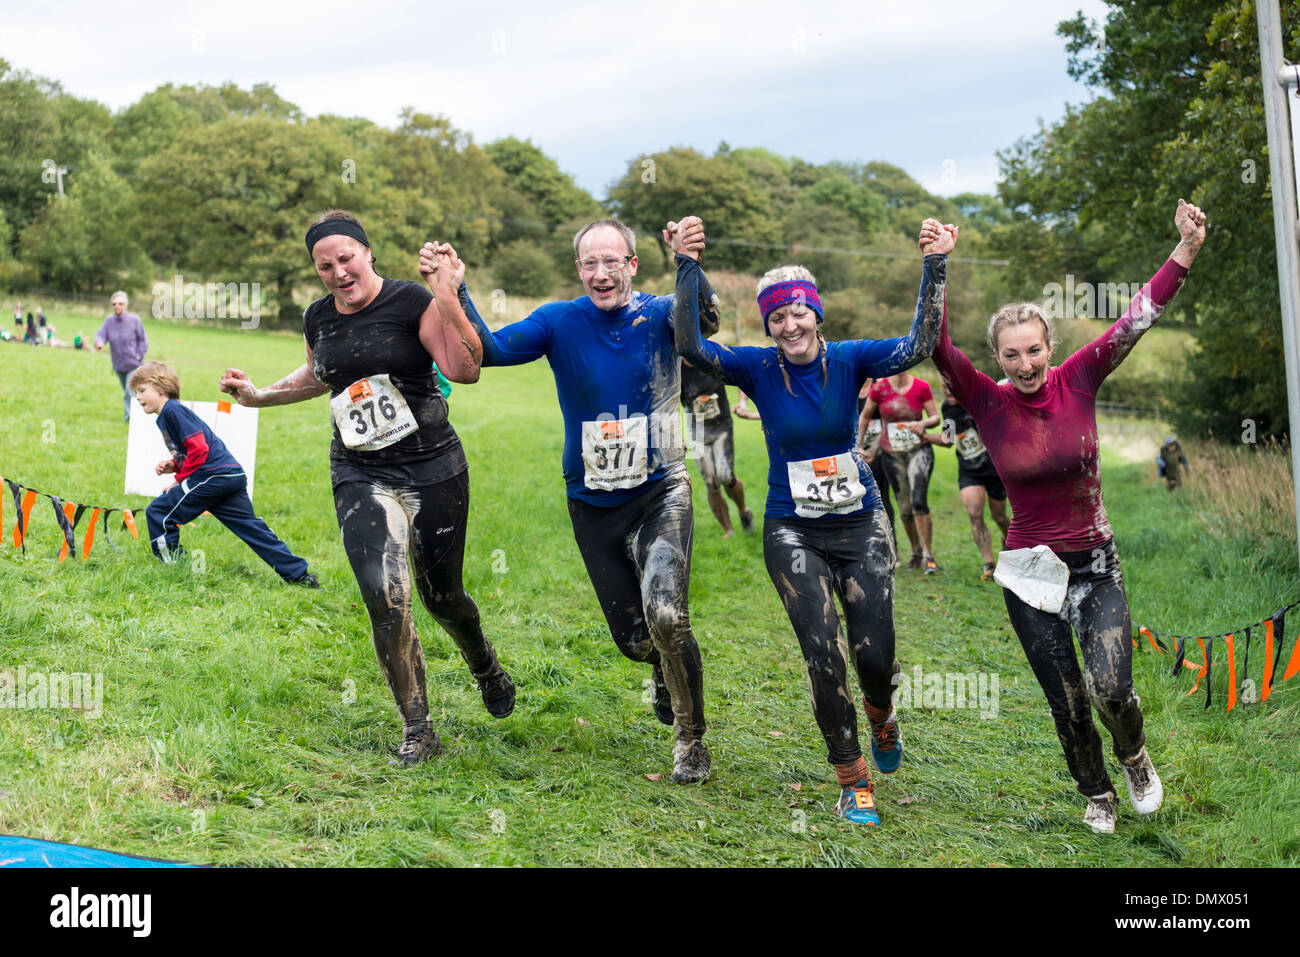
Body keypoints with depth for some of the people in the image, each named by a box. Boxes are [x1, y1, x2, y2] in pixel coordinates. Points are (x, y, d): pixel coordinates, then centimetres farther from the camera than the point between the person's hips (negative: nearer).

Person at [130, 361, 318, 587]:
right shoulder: (164, 418, 25)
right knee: (251, 527, 9)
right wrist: (173, 465, 13)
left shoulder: (173, 410, -7)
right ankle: (298, 574, 7)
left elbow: (199, 448, -16)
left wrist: (180, 479, -8)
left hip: (213, 476, -10)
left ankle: (172, 565, 3)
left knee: (158, 512, -2)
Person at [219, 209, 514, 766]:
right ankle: (417, 729, -1)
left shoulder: (410, 302, -9)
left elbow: (465, 369, -20)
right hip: (360, 477, 3)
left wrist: (447, 297, -26)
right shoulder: (318, 318, 7)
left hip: (432, 468, -3)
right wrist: (260, 395, 20)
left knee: (441, 596, 9)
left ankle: (485, 667, 44)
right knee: (384, 596, -14)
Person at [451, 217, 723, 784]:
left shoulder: (660, 316, -8)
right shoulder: (560, 322, -4)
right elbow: (490, 350, -16)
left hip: (660, 494, -2)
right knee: (634, 639, 10)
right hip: (593, 504, 2)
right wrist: (456, 293, -32)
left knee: (666, 615, -23)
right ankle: (665, 670, 49)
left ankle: (691, 739, 0)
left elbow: (703, 319, -30)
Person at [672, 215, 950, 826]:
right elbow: (690, 346, -19)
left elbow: (918, 346, -18)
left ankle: (881, 717, 38)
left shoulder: (848, 359, -4)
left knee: (875, 656, 0)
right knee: (823, 653, -12)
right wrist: (688, 266, -26)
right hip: (792, 530, -1)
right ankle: (853, 781, 4)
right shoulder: (758, 368, -6)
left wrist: (935, 269, -25)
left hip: (860, 523, 1)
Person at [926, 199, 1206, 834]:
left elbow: (1135, 321, -14)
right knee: (1067, 703, 7)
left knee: (1112, 691, -12)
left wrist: (1186, 252, -25)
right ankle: (1097, 795, 34)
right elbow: (939, 349, -21)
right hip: (1029, 569, 0)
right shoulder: (988, 403, -7)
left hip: (1095, 562, 0)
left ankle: (1135, 758, 23)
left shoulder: (1077, 381, -5)